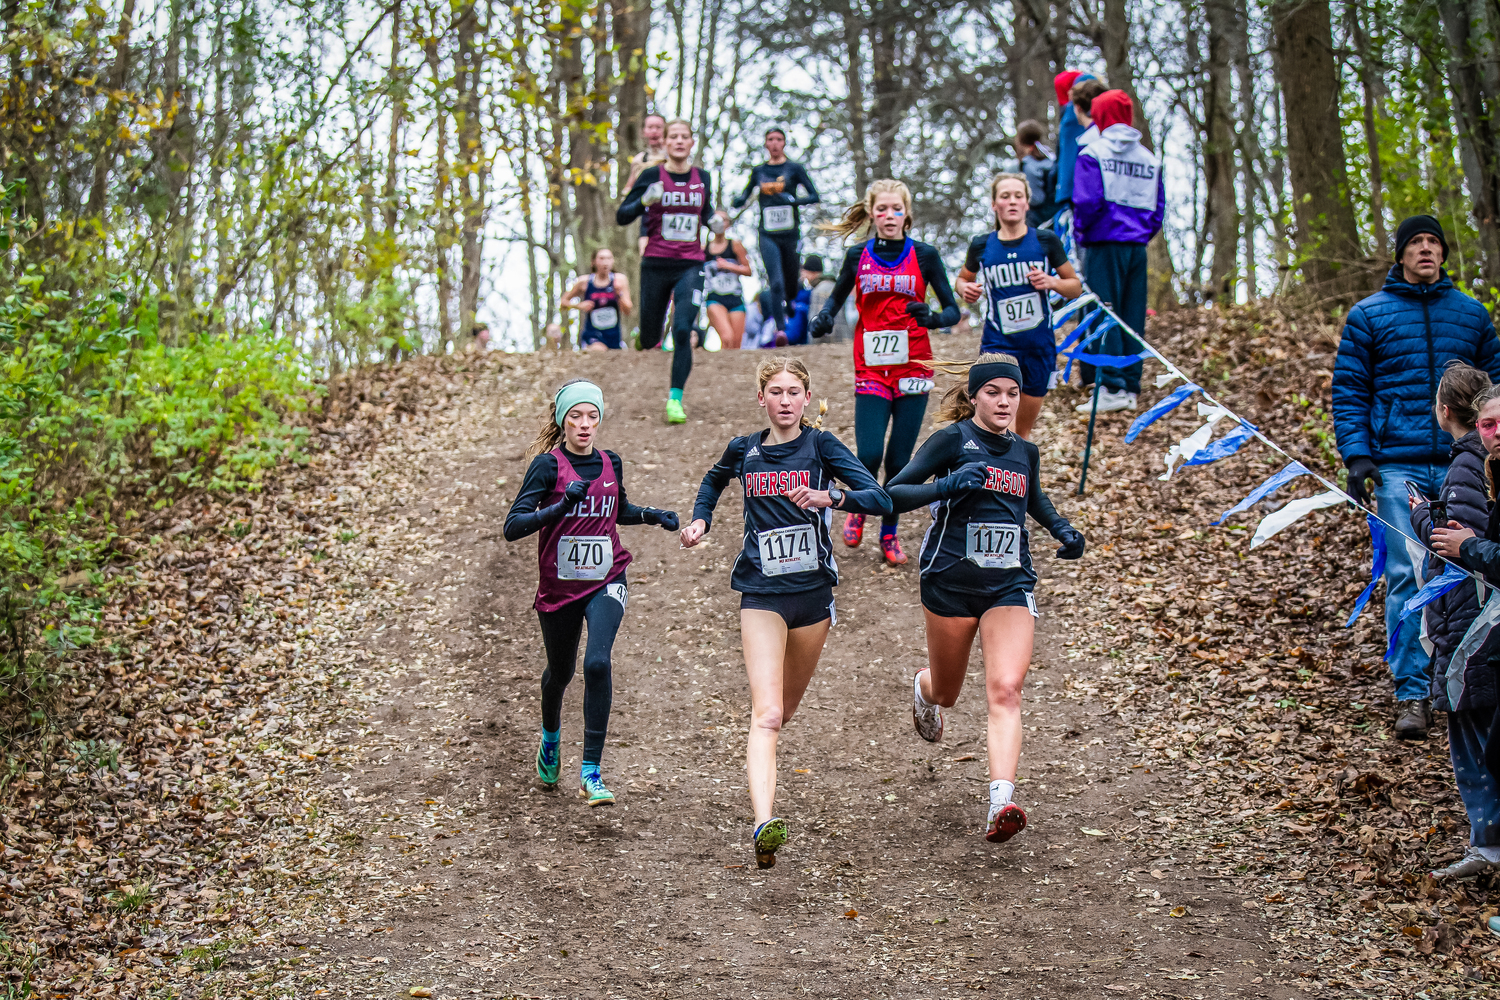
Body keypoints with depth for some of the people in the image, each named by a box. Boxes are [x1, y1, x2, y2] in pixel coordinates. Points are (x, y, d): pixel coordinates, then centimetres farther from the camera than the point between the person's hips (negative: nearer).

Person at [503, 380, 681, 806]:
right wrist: (561, 506, -32)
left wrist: (652, 515, 5)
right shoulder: (548, 464, -10)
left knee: (597, 663, -22)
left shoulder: (611, 463, 3)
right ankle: (550, 736, 54)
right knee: (560, 671, 18)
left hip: (605, 582, 1)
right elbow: (512, 526, -19)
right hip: (559, 588, -1)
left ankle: (591, 772, -19)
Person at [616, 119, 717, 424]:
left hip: (690, 266, 1)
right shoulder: (652, 176, -3)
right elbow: (622, 217, -4)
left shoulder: (702, 178, 6)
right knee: (650, 340, 7)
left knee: (683, 331, -17)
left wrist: (713, 221, 2)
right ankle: (639, 335, 47)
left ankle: (675, 399, -10)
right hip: (656, 265, -1)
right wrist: (644, 200, -23)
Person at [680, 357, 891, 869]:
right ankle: (764, 823, -31)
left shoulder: (821, 446, -2)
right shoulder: (744, 451, 5)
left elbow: (880, 499, -13)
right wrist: (700, 520, 12)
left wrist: (830, 496, -29)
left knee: (786, 708, 17)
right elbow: (713, 481, 29)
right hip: (762, 592, -1)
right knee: (766, 715, -17)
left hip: (813, 591, 1)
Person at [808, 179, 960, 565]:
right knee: (869, 455, -12)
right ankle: (858, 506, 20)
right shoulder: (858, 256, 3)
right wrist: (822, 318, -5)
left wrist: (931, 318, -22)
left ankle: (889, 535, 18)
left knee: (899, 459, 1)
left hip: (913, 368, 0)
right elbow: (837, 297, 17)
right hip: (871, 370, 0)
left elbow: (952, 309, 0)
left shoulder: (924, 255, 0)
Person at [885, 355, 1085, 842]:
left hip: (1010, 586, 2)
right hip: (951, 582, -2)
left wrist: (1062, 529, 13)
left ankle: (1001, 804, -28)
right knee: (946, 693, 17)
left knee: (1005, 691, -18)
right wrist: (946, 485, -29)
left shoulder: (1025, 452, 10)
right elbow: (893, 493, -13)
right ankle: (922, 688, 56)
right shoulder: (952, 440, -6)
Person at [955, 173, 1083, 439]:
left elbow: (1076, 287, 7)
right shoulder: (981, 245, 1)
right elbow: (963, 278, 20)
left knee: (1023, 432, 11)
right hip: (997, 345, -1)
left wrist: (1052, 282, -14)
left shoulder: (1045, 241, -1)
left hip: (1039, 347, 1)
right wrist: (965, 289, -3)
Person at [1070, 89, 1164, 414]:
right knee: (1132, 318, 8)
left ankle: (1112, 388, -10)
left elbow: (1088, 201, -14)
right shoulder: (1150, 158, 12)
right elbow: (1159, 208, 11)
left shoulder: (1093, 153, -4)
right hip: (1137, 247, 5)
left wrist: (1080, 228, 2)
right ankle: (1131, 388, 9)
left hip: (1105, 244, -5)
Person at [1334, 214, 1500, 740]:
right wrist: (1356, 455, -6)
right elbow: (1348, 391, 5)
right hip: (1398, 465, -2)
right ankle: (1412, 696, -7)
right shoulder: (1368, 316, 7)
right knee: (1406, 576, -9)